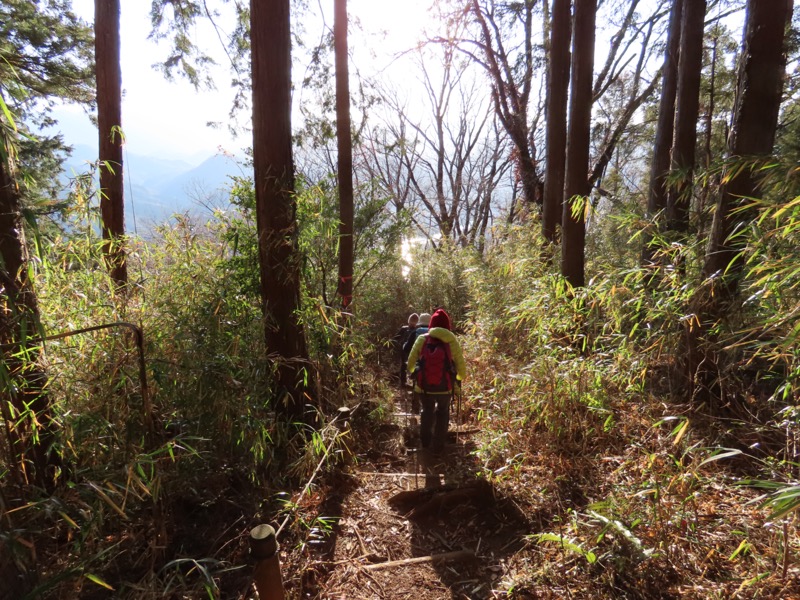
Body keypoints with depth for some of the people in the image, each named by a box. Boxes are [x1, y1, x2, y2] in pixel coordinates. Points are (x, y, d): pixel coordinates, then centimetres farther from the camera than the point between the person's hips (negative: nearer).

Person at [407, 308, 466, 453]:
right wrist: (460, 378, 19)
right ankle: (438, 445, 30)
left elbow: (410, 364, 2)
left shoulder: (421, 339, -4)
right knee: (442, 412, 25)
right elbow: (461, 368, -3)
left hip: (423, 386, 1)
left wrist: (417, 375, 23)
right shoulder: (452, 342, -7)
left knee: (427, 410, 28)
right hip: (445, 387, -1)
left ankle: (425, 441, 39)